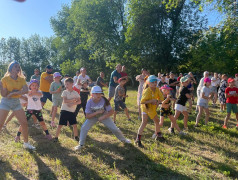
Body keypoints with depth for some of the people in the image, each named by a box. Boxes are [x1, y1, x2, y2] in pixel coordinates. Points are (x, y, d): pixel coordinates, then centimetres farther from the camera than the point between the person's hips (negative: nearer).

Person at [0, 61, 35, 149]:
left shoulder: (21, 79, 0)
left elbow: (26, 90, -17)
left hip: (17, 102, 3)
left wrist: (13, 93, -22)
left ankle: (26, 143, 18)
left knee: (24, 123, 1)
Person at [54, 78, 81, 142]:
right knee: (60, 125, 2)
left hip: (72, 111, 2)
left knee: (74, 125, 4)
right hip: (64, 111, -1)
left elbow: (79, 101, -9)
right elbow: (65, 101, -15)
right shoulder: (64, 92, -3)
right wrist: (74, 99, -14)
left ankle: (76, 136, 23)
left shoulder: (75, 93, 1)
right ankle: (56, 137, 16)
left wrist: (72, 104, -22)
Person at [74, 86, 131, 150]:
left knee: (114, 128, -3)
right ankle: (81, 144, 6)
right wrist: (97, 112, -33)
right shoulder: (89, 102, -25)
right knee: (84, 128, -15)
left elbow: (111, 111, -20)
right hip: (93, 116, 1)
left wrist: (103, 117, -31)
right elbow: (87, 116, -22)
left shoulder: (104, 100, -27)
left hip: (104, 116, 0)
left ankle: (123, 139, 25)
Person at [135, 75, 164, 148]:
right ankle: (138, 140, -18)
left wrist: (157, 102, -17)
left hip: (153, 108, 8)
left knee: (157, 121, 19)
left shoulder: (157, 89, -8)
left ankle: (158, 135, 41)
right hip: (146, 107, -8)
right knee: (144, 122, -21)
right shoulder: (147, 91, -28)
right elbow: (142, 101, -33)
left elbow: (161, 98, 2)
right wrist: (151, 101, -34)